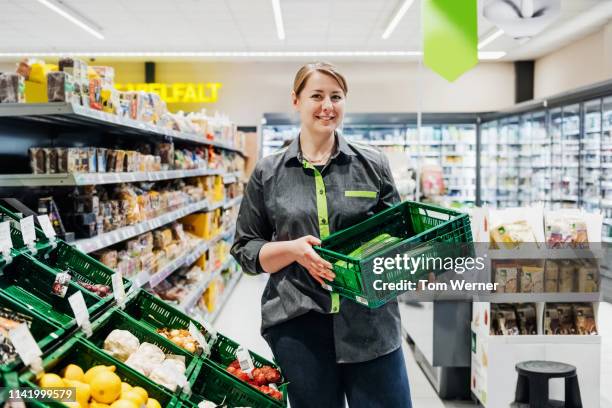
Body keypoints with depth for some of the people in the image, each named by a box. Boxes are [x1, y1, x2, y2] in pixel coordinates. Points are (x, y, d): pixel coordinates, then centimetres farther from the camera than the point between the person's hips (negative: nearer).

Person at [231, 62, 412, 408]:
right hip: (299, 327, 0)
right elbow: (246, 250, 5)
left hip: (372, 323, 1)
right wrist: (293, 249, -13)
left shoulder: (373, 165, 5)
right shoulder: (268, 173, 4)